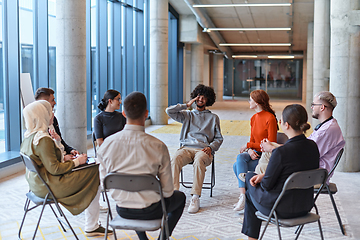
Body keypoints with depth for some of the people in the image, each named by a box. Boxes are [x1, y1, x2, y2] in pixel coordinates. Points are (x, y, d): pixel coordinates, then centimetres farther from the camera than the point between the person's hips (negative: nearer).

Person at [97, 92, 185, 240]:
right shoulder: (158, 146, -21)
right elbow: (167, 190, -13)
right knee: (180, 197, 28)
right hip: (150, 211, -3)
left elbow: (104, 181, 0)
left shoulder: (107, 143, -13)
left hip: (122, 210, 3)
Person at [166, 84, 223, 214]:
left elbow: (219, 138, 18)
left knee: (199, 160, -39)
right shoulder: (187, 115, 24)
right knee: (175, 159, -34)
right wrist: (187, 105, 11)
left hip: (203, 150, -1)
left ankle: (195, 198, -40)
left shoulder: (213, 118, 22)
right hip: (186, 147, 1)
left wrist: (210, 147, -3)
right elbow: (169, 111, 9)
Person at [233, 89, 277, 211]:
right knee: (240, 157, -24)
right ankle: (243, 196, -21)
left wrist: (248, 145, -14)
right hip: (255, 153, 7)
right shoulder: (254, 118, 12)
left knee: (237, 166, -24)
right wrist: (249, 150, -9)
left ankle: (243, 196, -17)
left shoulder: (270, 118, -14)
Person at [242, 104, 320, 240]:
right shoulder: (313, 146, -5)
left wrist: (262, 178, 6)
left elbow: (267, 185, -17)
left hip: (282, 210, -7)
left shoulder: (281, 152, -27)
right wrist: (264, 176, 6)